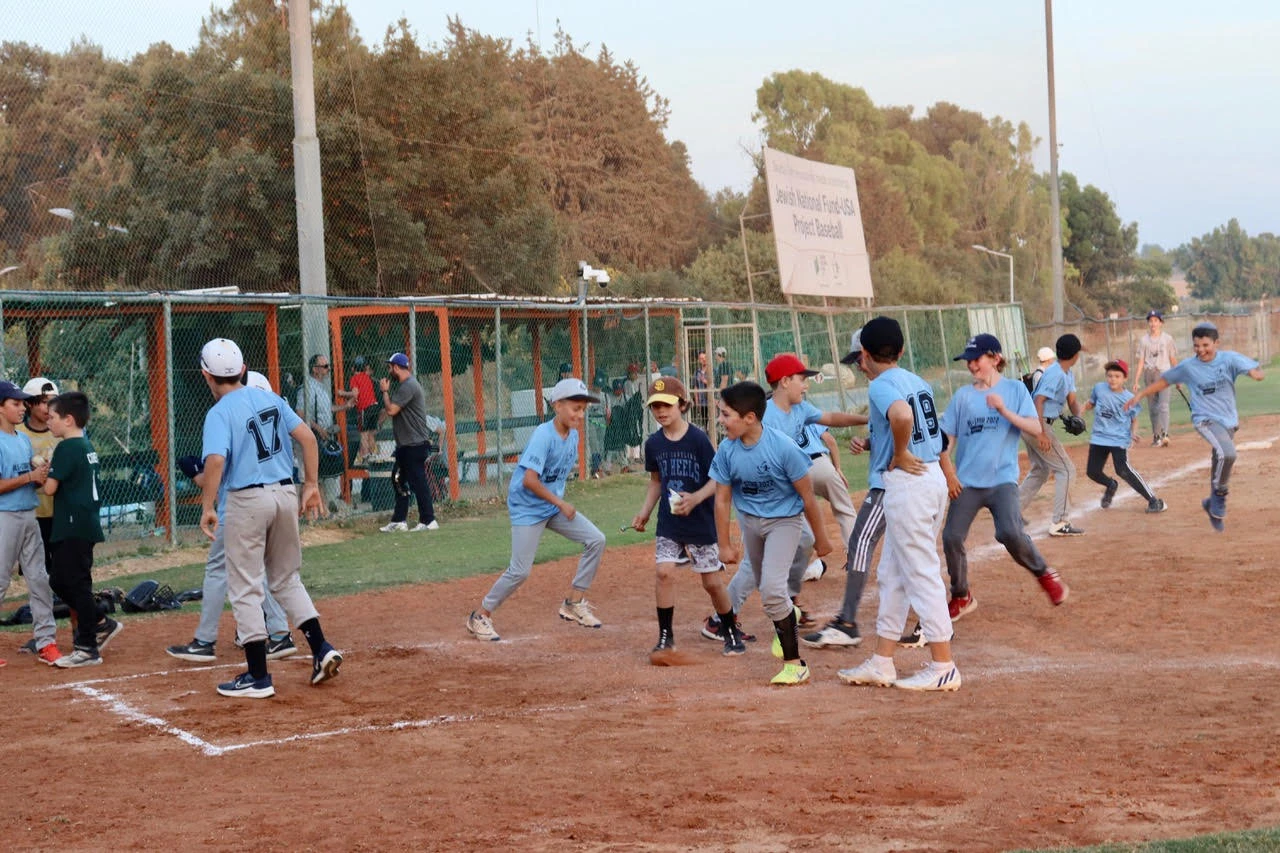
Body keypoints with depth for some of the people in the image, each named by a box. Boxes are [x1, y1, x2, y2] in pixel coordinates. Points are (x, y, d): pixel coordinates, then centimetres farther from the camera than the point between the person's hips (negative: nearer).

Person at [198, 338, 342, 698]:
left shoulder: (219, 413, -10)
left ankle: (258, 677, 5)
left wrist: (207, 508, -19)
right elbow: (307, 437, 3)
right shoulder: (269, 398, 7)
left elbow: (216, 460, -25)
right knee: (286, 579, 22)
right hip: (286, 493, 6)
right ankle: (321, 649, 12)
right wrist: (311, 486, 8)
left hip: (247, 500, -6)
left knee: (244, 589, 4)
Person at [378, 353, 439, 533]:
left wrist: (385, 391, -8)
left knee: (418, 481, -7)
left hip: (415, 445, -11)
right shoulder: (406, 384, 17)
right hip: (405, 444, 11)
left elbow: (391, 410, -19)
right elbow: (393, 409, 22)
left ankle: (428, 520, -2)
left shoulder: (408, 386, -17)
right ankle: (399, 521, 17)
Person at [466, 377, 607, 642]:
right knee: (520, 571, -9)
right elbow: (529, 480, -29)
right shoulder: (543, 436, -23)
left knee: (596, 540, -2)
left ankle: (574, 603, 8)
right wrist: (560, 503, -23)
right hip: (528, 508, -8)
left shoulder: (572, 435, 3)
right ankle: (480, 616, 9)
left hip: (554, 506, 8)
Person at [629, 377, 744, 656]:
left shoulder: (698, 439, -14)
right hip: (668, 523, 3)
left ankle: (731, 632, 25)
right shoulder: (653, 443, 1)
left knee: (712, 581, 4)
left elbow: (717, 479, -11)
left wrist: (695, 498, -26)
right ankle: (665, 636, 1)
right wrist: (645, 512, 5)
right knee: (664, 572, -12)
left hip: (701, 521, -3)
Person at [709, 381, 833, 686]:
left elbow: (807, 496, -17)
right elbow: (722, 499, -4)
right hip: (749, 520, 5)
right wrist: (725, 545, 0)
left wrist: (820, 538, -8)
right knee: (765, 586, 21)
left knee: (772, 588, -19)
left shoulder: (783, 448, -29)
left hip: (784, 519, -5)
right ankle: (787, 622, 53)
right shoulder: (727, 451, -17)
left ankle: (795, 662, -9)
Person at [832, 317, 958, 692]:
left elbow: (902, 416, -33)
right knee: (891, 573, 15)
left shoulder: (880, 385, -13)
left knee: (921, 575, -4)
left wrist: (899, 455, -17)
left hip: (907, 480, -9)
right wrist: (873, 442, 20)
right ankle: (882, 664, 20)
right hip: (932, 475, 9)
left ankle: (943, 667, 0)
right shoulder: (918, 382, 14)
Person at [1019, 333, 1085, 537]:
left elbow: (1072, 401, 10)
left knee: (1041, 470, 22)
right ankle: (1060, 523, -7)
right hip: (1038, 424, -10)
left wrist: (1077, 417, -12)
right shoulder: (1055, 374, -19)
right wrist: (1041, 434, -29)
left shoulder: (1067, 374, 12)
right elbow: (1038, 401, -25)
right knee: (1066, 469, -6)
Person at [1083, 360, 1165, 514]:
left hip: (1119, 440, -5)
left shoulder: (1129, 399, -10)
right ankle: (1111, 485, 44)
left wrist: (1134, 433, -17)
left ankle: (1153, 500, -16)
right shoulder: (1099, 388, -2)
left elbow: (1134, 420, 2)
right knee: (1092, 472, 7)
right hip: (1098, 438, 5)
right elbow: (1090, 404, 16)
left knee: (1123, 470, -23)